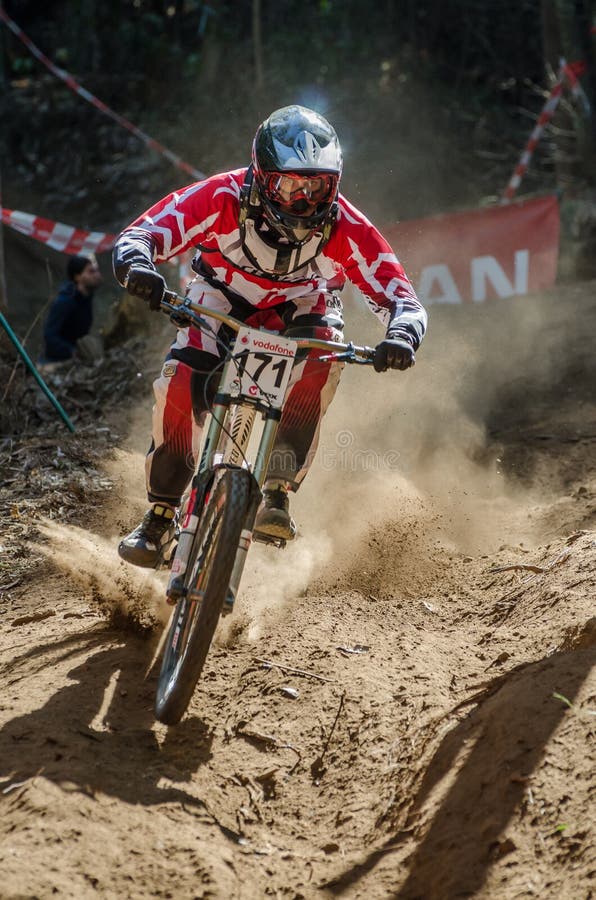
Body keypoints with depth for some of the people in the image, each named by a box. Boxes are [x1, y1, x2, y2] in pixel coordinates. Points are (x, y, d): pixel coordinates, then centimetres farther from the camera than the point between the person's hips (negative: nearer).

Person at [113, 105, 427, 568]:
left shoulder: (344, 227, -29)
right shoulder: (225, 197, -31)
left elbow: (401, 296, -29)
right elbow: (140, 234, -32)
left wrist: (401, 335, -52)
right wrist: (137, 265, -56)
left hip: (302, 304, 0)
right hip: (224, 296, 0)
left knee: (321, 360, -34)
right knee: (180, 385, -25)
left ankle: (278, 492, -24)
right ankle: (160, 517, -7)